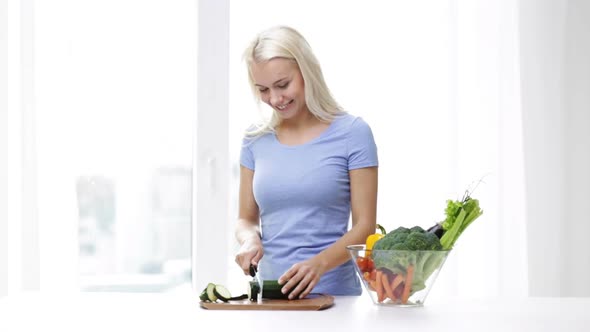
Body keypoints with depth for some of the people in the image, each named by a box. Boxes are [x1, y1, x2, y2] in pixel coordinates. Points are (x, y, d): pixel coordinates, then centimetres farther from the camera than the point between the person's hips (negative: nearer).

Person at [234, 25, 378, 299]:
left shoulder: (352, 132, 0)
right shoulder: (256, 140, 10)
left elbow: (364, 227, -2)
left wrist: (319, 263, -18)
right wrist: (250, 239, -5)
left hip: (333, 293, -3)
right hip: (272, 293, 3)